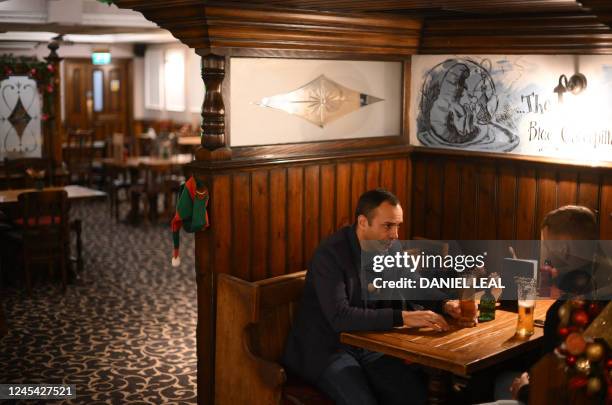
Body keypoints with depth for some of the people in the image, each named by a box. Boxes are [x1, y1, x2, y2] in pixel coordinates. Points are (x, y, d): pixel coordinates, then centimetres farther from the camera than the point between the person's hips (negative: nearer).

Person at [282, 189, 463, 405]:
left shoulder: (386, 248, 0)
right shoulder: (330, 254, -22)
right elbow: (339, 317, -31)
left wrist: (445, 305, -13)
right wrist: (402, 317, -35)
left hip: (367, 345, 6)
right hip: (325, 349, -6)